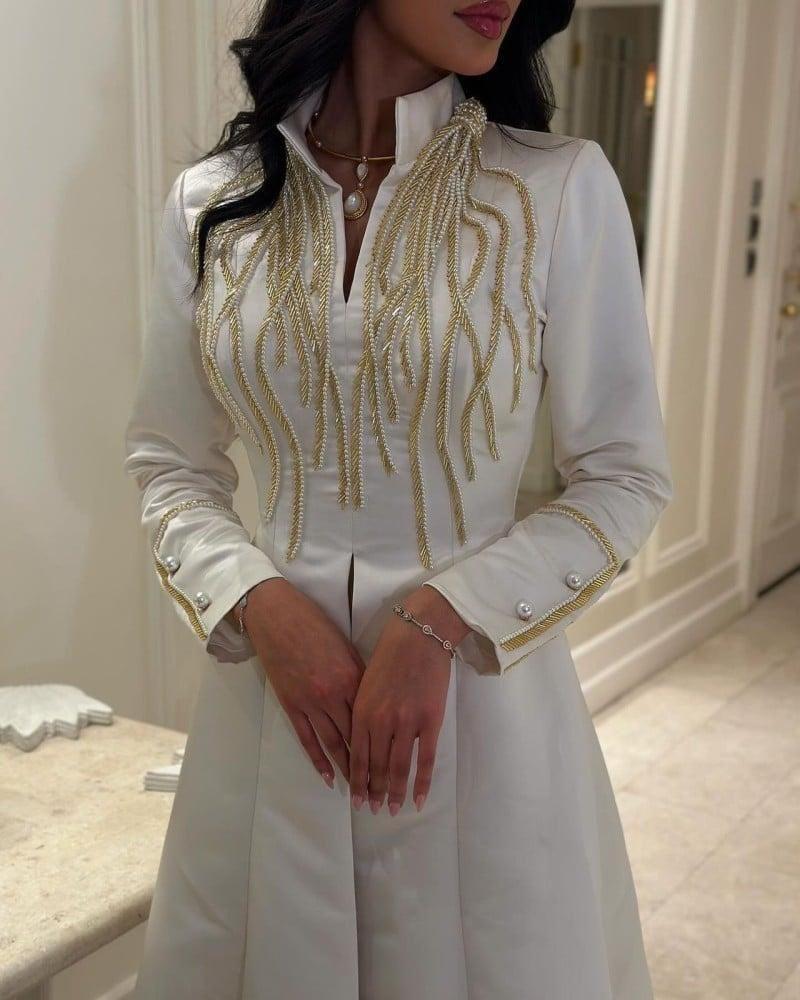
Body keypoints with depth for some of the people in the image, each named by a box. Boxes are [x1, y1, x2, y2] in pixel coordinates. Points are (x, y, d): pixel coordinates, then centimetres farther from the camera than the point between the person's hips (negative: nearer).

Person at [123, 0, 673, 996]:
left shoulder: (562, 185, -8)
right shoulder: (211, 202, -1)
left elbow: (625, 479, -4)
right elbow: (169, 466, 6)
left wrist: (442, 618, -15)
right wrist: (261, 605, -11)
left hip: (483, 678, -1)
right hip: (271, 668, 2)